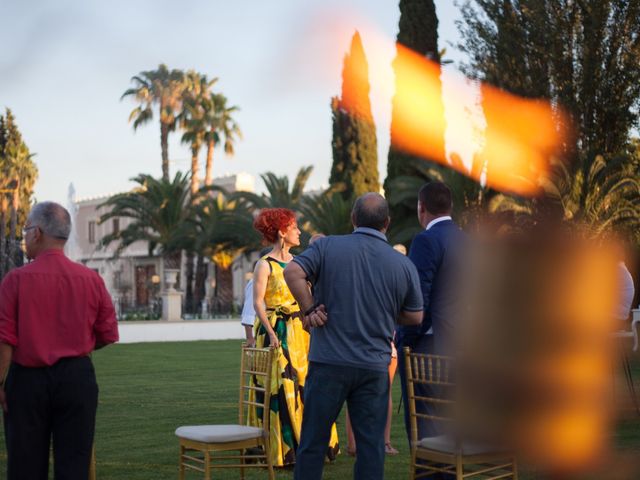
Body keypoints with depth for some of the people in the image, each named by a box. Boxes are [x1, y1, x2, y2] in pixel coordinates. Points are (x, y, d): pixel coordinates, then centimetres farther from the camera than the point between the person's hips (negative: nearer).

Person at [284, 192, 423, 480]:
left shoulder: (328, 246, -3)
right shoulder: (403, 265, 1)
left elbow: (292, 272, -17)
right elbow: (414, 317, 8)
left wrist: (309, 309, -6)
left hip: (329, 361, -1)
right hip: (375, 367, 1)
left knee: (314, 440, 8)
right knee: (371, 443, 9)